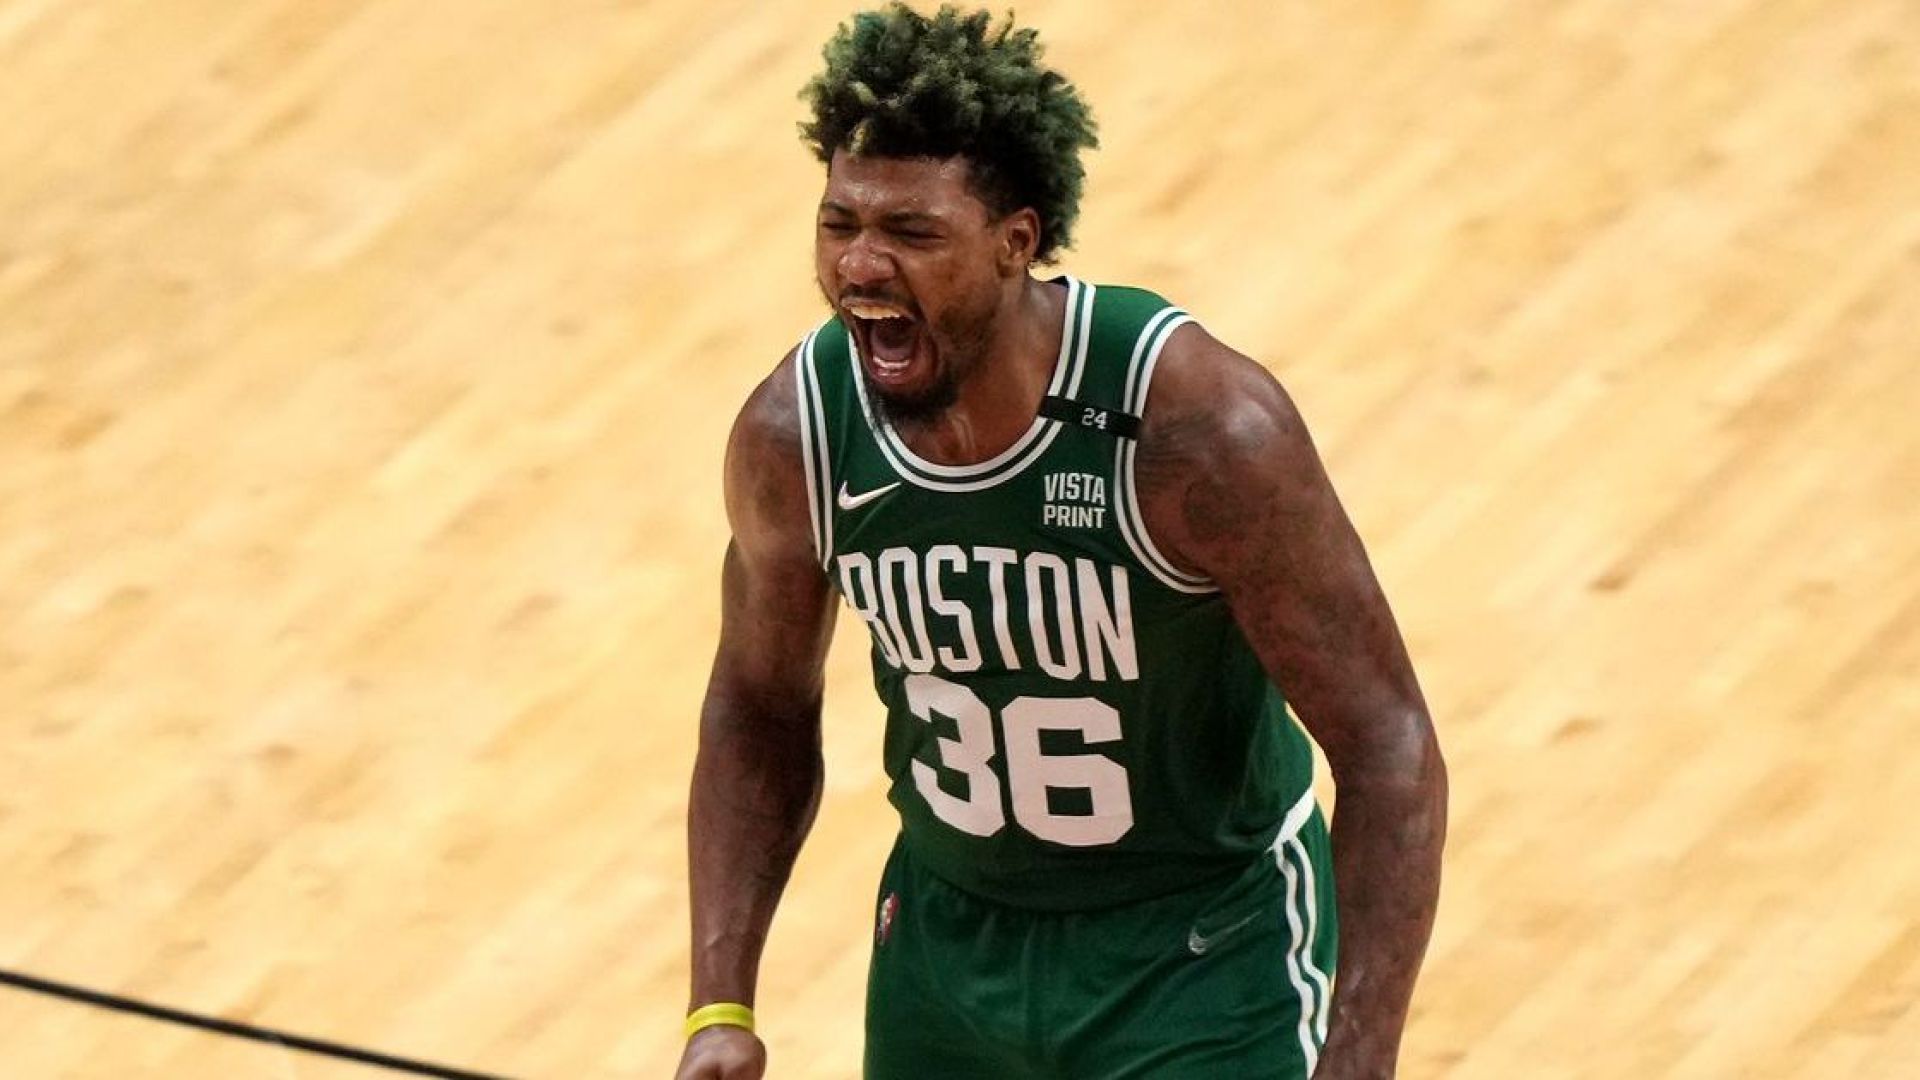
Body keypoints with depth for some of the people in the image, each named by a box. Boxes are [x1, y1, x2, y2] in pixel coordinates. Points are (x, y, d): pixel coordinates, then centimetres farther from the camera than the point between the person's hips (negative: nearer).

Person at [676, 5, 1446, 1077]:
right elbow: (761, 707, 5)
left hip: (1207, 956, -4)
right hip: (952, 938, 4)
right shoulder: (794, 434, -14)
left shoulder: (1201, 426, -28)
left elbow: (1388, 748, -22)